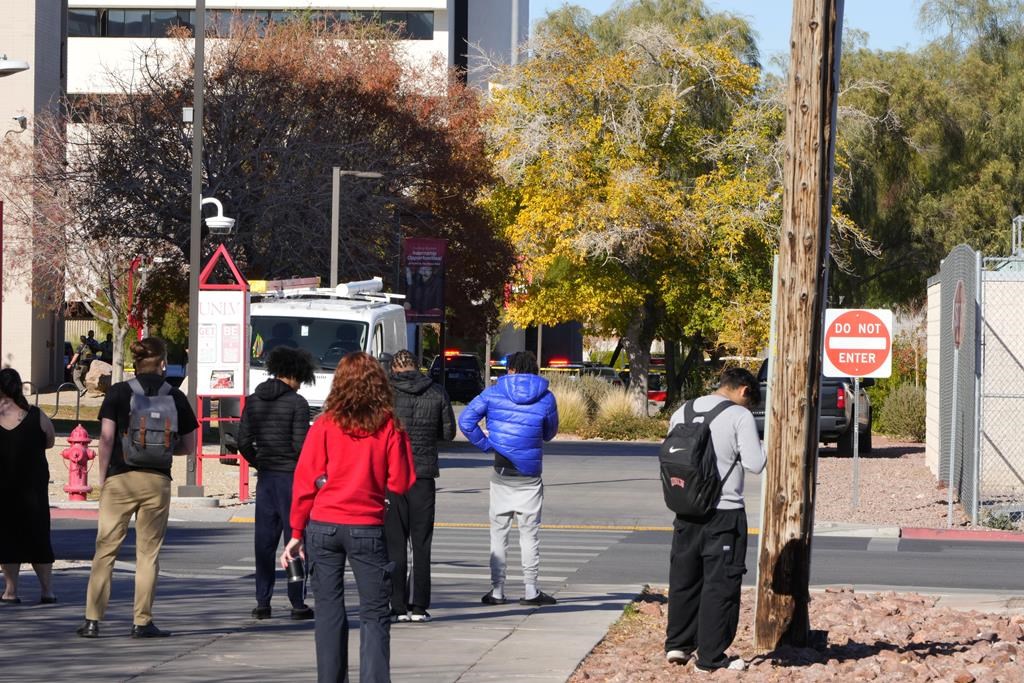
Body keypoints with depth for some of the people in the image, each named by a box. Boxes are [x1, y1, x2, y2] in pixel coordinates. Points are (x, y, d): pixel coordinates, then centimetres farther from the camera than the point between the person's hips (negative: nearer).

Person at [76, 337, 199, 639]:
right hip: (157, 481, 1)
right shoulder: (175, 397, 4)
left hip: (120, 478, -1)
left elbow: (106, 438, -5)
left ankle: (92, 620, 0)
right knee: (148, 552, 6)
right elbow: (189, 446, 7)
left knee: (105, 549, 4)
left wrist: (102, 477, 2)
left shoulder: (119, 392, 0)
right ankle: (142, 622, 5)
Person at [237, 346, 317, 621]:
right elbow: (301, 444, -14)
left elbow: (244, 442, 5)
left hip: (265, 477, 5)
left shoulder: (254, 401, 6)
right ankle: (297, 603, 1)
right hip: (292, 476, -5)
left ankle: (262, 602, 6)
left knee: (264, 540, 8)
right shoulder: (296, 403, -11)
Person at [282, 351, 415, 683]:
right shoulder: (390, 427, -5)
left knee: (329, 609, 9)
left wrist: (297, 533, 3)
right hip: (368, 527, -1)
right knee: (374, 614, 4)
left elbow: (305, 481, -3)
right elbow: (400, 484, -4)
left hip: (323, 527, 1)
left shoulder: (324, 426, -3)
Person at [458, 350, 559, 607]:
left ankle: (497, 590, 5)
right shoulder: (546, 398, -1)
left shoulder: (494, 393, -2)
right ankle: (530, 591, 4)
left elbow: (466, 420, -8)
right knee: (530, 532, 5)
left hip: (501, 473, 0)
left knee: (498, 531, 7)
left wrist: (485, 444, -2)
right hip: (530, 475, 0)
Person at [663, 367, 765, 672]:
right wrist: (755, 443, 6)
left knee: (684, 577, 18)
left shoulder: (682, 412, 8)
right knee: (720, 583, 1)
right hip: (725, 511, -5)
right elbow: (755, 464, -12)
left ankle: (677, 644, 23)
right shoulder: (739, 416, -10)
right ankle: (711, 656, 3)